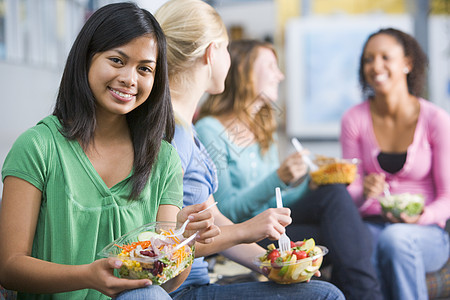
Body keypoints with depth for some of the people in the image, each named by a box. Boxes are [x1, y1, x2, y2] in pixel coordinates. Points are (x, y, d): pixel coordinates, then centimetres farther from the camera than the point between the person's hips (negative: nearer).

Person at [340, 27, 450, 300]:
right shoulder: (354, 119, 2)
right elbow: (350, 192, 4)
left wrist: (421, 216, -23)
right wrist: (364, 192, -19)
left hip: (427, 235, -1)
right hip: (372, 225, 2)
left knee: (395, 237, -37)